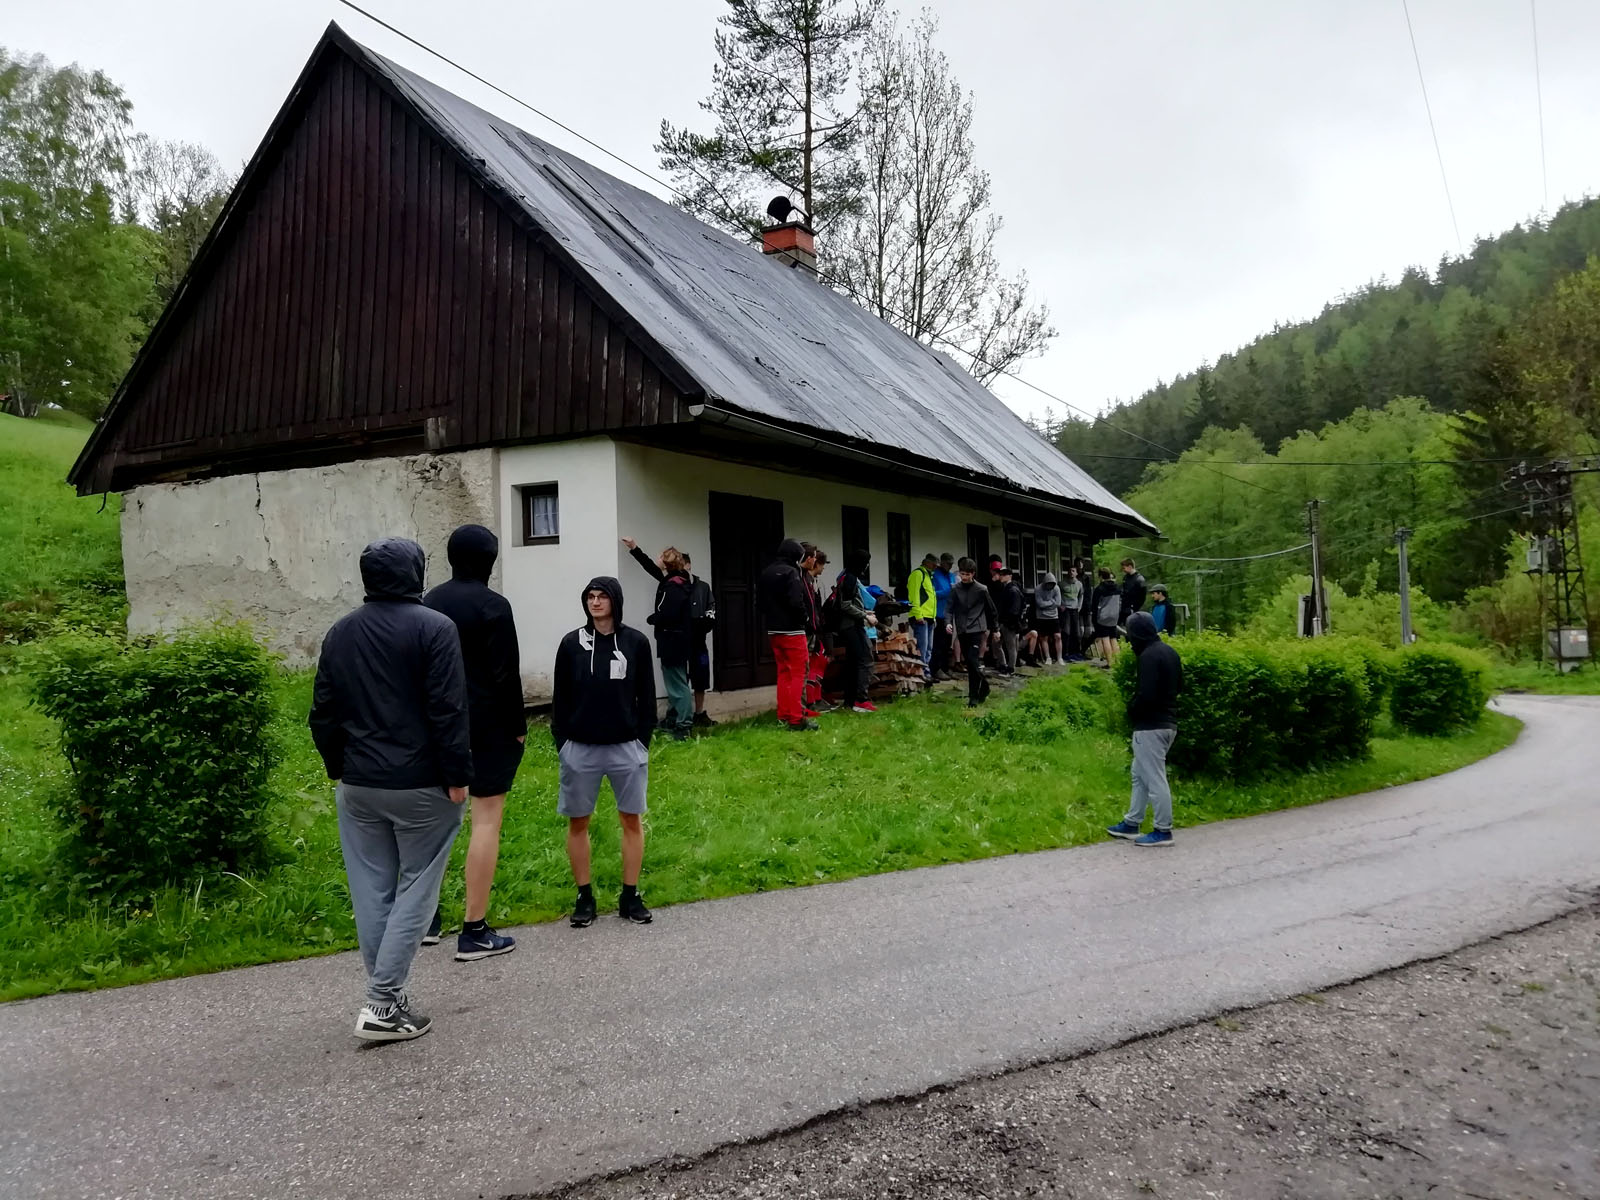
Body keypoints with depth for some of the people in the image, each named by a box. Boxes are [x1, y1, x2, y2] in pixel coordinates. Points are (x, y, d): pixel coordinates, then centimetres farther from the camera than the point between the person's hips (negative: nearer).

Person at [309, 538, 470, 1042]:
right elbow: (448, 710, -15)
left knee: (371, 891, 11)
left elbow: (323, 712, 12)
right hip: (421, 786, -6)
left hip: (357, 786, 6)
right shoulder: (434, 627, -11)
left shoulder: (339, 633, 9)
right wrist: (458, 775, -10)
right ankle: (383, 1005, -1)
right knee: (415, 890, 2)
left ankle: (387, 997, 19)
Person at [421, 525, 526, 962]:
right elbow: (505, 674, -14)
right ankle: (475, 932, 0)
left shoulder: (430, 602, 8)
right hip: (487, 725, -7)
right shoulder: (492, 605, -12)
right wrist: (518, 726, -5)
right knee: (487, 819, -2)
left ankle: (426, 918, 22)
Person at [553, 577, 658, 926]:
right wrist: (562, 743, 0)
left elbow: (647, 697, 4)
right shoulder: (572, 643, 0)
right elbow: (560, 698, 5)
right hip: (580, 749, 1)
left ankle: (630, 896, 15)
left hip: (626, 747, 0)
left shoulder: (636, 642, -1)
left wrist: (643, 740, -1)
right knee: (577, 822, 5)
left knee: (632, 819, 4)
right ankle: (584, 897, 17)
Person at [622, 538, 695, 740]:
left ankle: (683, 725, -4)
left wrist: (651, 619, -8)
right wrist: (634, 549, 28)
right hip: (675, 640, 10)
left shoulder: (674, 587, -21)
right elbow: (652, 568, 23)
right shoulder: (673, 581, 9)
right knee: (674, 680, 19)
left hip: (674, 641, -10)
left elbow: (666, 614, -29)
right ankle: (673, 719, 31)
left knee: (677, 682, -7)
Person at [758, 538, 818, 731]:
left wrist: (771, 617, 14)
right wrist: (805, 619, -5)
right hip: (792, 630, -8)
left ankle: (784, 716, 18)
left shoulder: (765, 574, 12)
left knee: (783, 673, 15)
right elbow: (796, 602, -21)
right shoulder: (790, 573, -14)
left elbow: (759, 600, 15)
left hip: (773, 630, 8)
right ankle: (797, 719, -6)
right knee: (798, 674, -3)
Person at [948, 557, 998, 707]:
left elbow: (992, 610, 7)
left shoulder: (981, 590, -3)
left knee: (973, 661, -13)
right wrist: (949, 623, -17)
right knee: (968, 662, 9)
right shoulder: (955, 589, 3)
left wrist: (995, 629, 12)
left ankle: (974, 696, -9)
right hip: (962, 631, 4)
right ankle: (983, 686, 27)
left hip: (976, 630, -4)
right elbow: (950, 609, 2)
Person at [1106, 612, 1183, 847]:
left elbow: (1145, 695, -25)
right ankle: (1131, 824, 25)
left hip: (1150, 726, -10)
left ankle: (1163, 831, 4)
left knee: (1154, 779, -2)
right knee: (1139, 775, 18)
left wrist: (1131, 710, -7)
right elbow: (1179, 686, 20)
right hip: (1168, 722, 10)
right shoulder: (1169, 652, 11)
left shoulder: (1149, 656, -19)